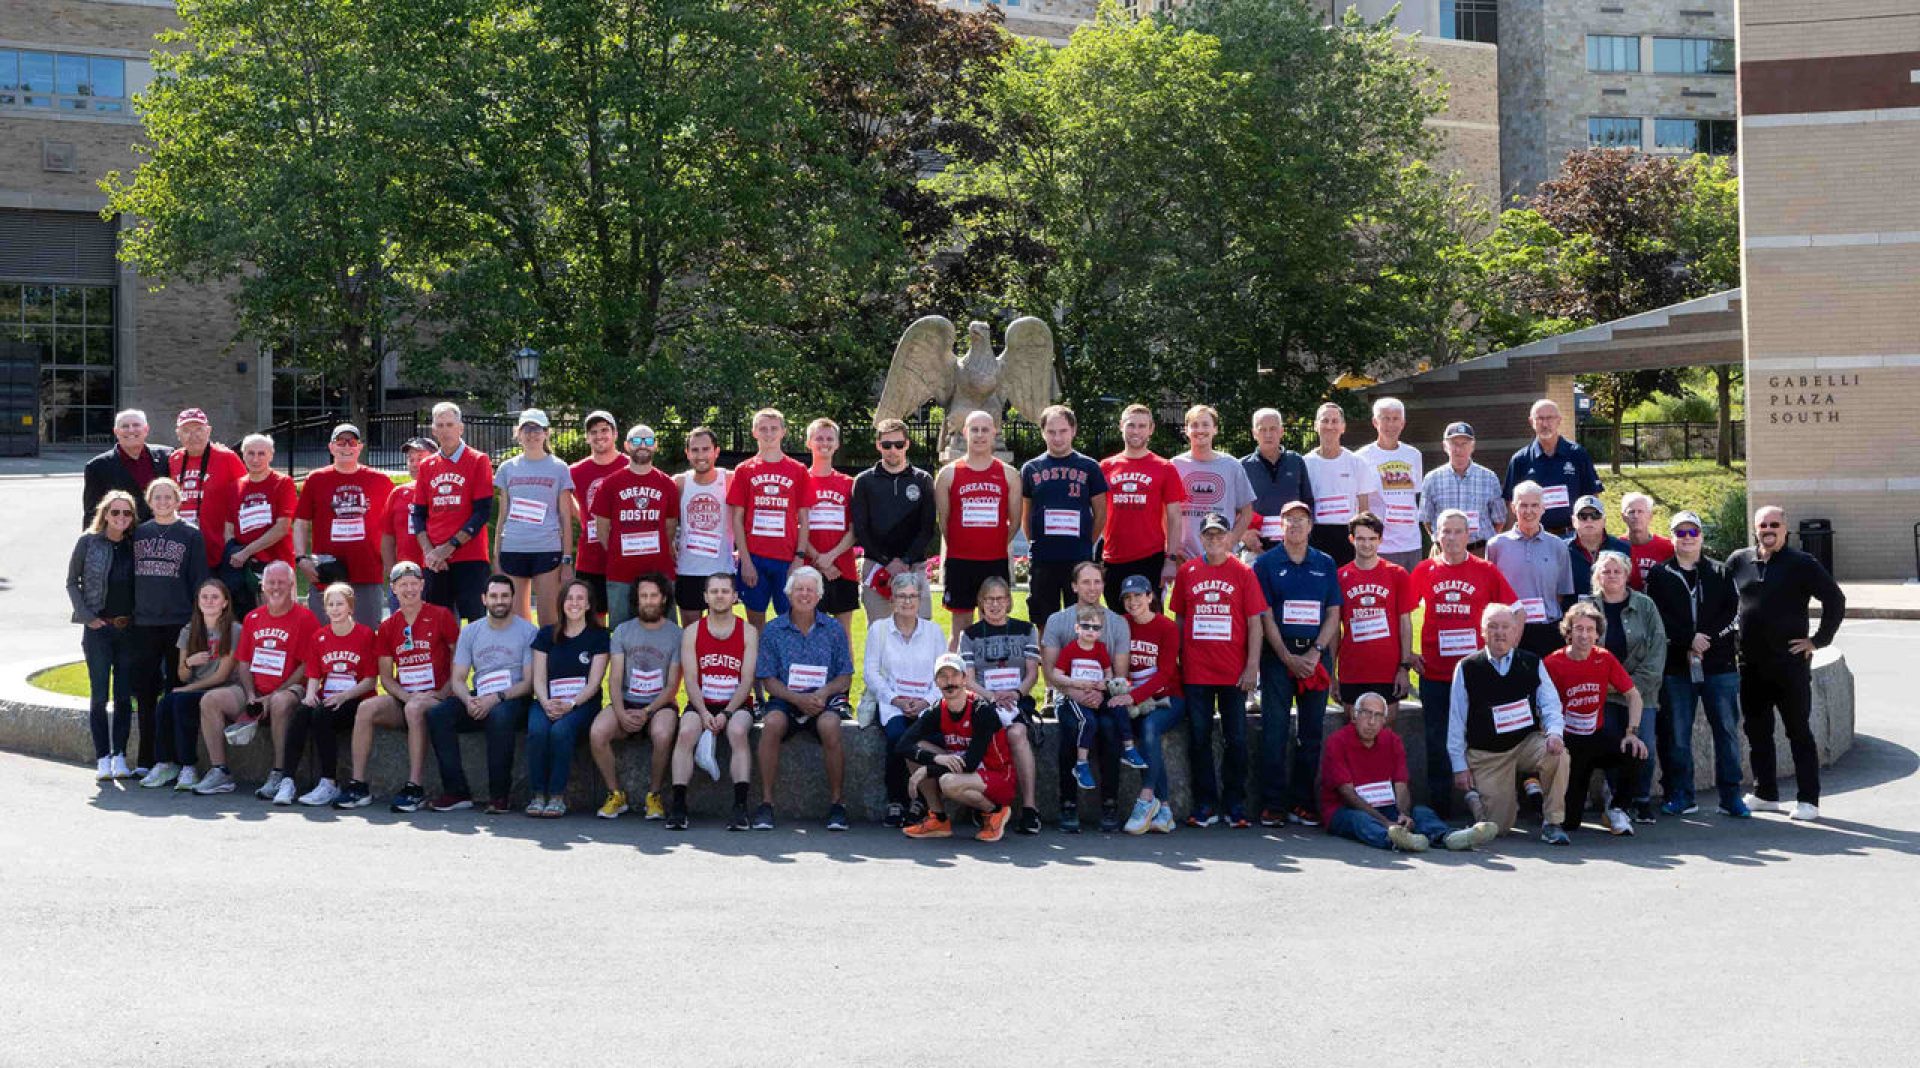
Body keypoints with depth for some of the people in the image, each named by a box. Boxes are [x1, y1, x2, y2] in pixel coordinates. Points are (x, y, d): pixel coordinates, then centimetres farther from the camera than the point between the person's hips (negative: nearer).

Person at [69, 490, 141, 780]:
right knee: (99, 695, 0)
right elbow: (72, 582, 4)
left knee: (125, 696, 4)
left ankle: (119, 756, 10)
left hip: (129, 628, 2)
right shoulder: (88, 542, -1)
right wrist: (88, 616, -5)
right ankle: (103, 758, 4)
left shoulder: (135, 545, 5)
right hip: (98, 627, -2)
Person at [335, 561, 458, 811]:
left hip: (436, 699, -4)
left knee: (415, 709, -36)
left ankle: (415, 788, -34)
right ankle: (358, 786, -20)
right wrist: (407, 696, -8)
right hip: (402, 699, 5)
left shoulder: (441, 616, -1)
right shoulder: (388, 627, 12)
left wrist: (443, 693, -11)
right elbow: (386, 677, 11)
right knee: (366, 708, -22)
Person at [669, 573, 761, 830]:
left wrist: (726, 714, -17)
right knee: (686, 732, -29)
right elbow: (691, 679, -1)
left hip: (736, 704, -1)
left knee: (738, 731, -33)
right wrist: (704, 713, -16)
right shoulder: (692, 632, 7)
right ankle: (678, 805, -31)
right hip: (701, 703, 1)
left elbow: (747, 681, -4)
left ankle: (740, 806, -34)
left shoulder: (748, 632, 3)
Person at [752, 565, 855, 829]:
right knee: (772, 723, -33)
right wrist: (797, 698, -14)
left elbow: (845, 678, 8)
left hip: (825, 699, 0)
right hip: (785, 699, 0)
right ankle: (766, 802, -24)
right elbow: (768, 680, 3)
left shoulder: (833, 629, 9)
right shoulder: (773, 630, 7)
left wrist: (823, 693, -14)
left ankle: (835, 802, -20)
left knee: (829, 726, -34)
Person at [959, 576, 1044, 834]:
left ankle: (1029, 806, -34)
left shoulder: (1025, 630, 15)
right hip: (983, 700, -1)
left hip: (1018, 699, 1)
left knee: (1017, 733, -34)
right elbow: (968, 680, 4)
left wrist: (1015, 693, -12)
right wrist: (992, 696, -15)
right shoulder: (971, 634, 13)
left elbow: (1032, 674, 8)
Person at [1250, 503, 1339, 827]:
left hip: (1316, 654, 3)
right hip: (1278, 653, -3)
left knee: (1312, 732, 3)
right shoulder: (1266, 563, 3)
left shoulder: (1326, 565, 11)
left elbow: (1333, 614, 7)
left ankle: (1302, 803, 9)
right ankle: (1273, 804, -3)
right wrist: (1289, 658, -9)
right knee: (1275, 730, -6)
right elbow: (1265, 616, -2)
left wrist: (1315, 653, -6)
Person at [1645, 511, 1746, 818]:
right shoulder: (1659, 575, 8)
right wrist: (1689, 639, -14)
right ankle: (1680, 796, 11)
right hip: (1676, 666, -1)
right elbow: (1657, 617, -3)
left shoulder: (1720, 573, 10)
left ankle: (1730, 796, 9)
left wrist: (1706, 639, -13)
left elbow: (1732, 612, 0)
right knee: (1676, 734, 2)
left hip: (1719, 665, 1)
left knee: (1727, 729, 2)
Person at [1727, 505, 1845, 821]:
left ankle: (1808, 800, 5)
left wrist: (1819, 640, -8)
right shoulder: (1738, 561, 6)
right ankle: (1765, 794, 21)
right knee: (1757, 732, 11)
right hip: (1750, 664, 5)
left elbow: (1835, 600, -5)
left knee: (1799, 732, 1)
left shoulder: (1802, 564, -5)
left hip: (1790, 663, -4)